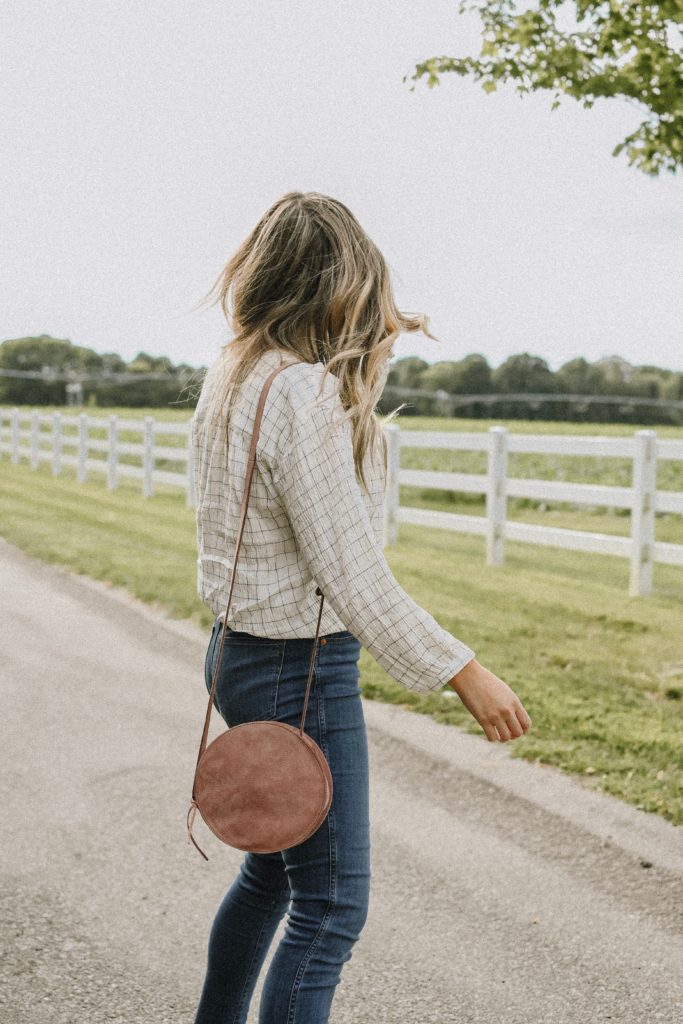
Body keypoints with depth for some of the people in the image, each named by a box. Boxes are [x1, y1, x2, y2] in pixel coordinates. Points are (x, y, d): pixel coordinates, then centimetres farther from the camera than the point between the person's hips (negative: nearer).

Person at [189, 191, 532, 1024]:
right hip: (300, 669, -10)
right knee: (329, 908, 2)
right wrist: (465, 674, -17)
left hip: (242, 649, 10)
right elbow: (349, 574, -24)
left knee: (272, 868, 25)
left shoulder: (231, 377, 6)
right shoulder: (303, 393, -22)